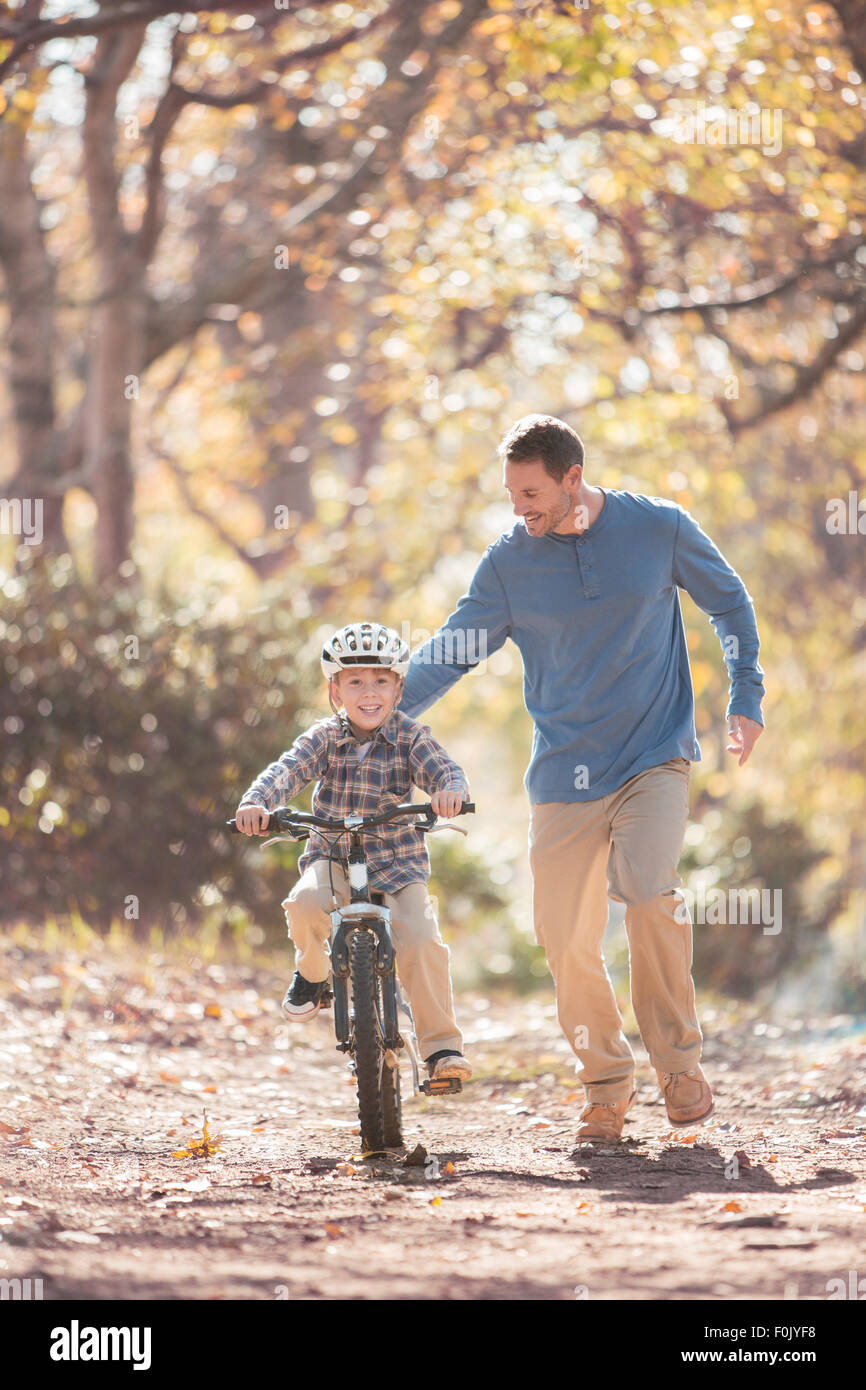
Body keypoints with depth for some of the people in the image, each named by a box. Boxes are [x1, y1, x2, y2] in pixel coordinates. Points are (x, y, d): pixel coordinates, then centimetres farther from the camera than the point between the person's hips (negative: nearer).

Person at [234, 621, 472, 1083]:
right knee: (305, 904, -31)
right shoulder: (325, 736, -1)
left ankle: (441, 1045, -10)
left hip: (399, 863, -1)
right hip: (333, 858, 1)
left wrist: (450, 790, -42)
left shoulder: (409, 736, -3)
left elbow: (443, 769, -17)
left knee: (422, 941, -22)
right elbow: (287, 770, -15)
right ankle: (312, 972, 2)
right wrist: (255, 802, -36)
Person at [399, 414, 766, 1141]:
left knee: (648, 888, -25)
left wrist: (746, 700, 8)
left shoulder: (659, 528, -2)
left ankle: (680, 1060, -7)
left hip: (655, 758, -2)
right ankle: (607, 1083, 18)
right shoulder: (510, 559, 0)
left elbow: (729, 602, 13)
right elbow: (455, 648, 6)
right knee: (566, 936, -3)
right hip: (565, 773, 2)